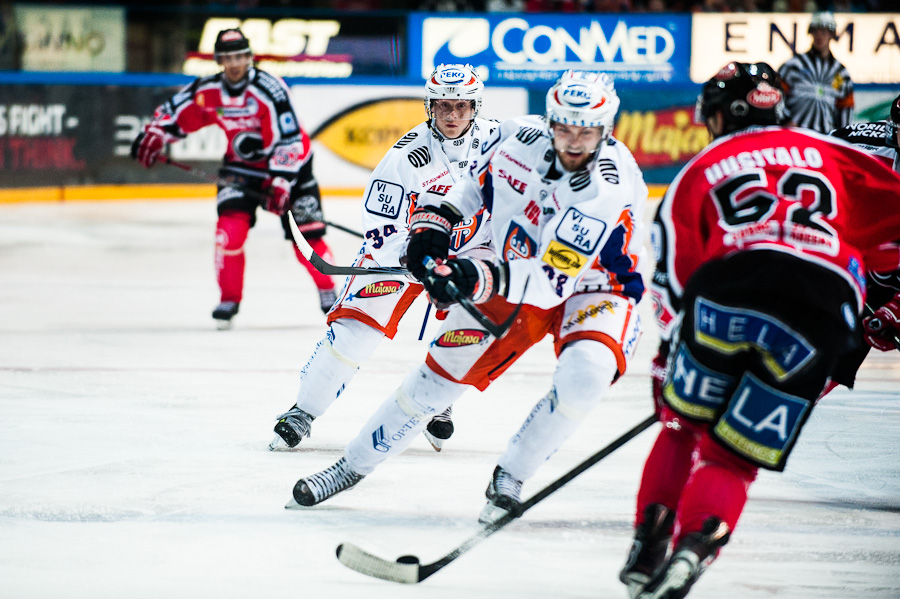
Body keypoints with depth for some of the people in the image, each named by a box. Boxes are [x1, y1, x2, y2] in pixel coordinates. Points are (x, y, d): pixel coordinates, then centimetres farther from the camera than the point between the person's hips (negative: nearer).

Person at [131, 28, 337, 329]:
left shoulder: (268, 89, -26)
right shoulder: (208, 91, -10)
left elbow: (289, 141, -28)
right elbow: (175, 110, 8)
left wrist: (280, 183, -33)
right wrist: (153, 136, -4)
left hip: (288, 164, -4)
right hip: (241, 165, 4)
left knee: (307, 232, -4)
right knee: (230, 227, -16)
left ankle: (328, 290, 20)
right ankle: (229, 299, -4)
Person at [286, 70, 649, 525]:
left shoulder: (610, 189, -34)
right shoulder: (528, 138, -16)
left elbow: (551, 281, -40)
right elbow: (481, 180, 8)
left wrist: (480, 279, -50)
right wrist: (435, 220, -4)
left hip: (594, 287, -5)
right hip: (515, 273, 5)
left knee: (585, 375, -32)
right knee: (442, 372, 3)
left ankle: (510, 476, -10)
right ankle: (353, 466, 20)